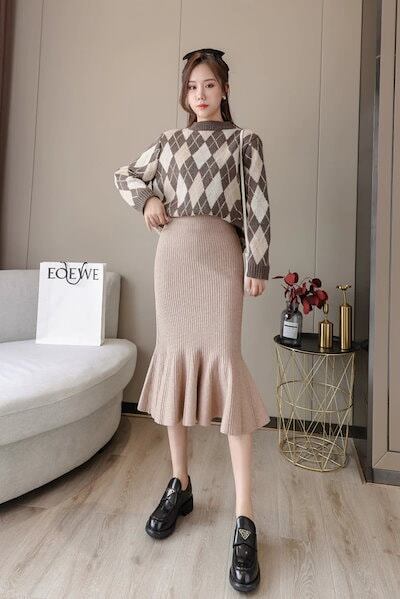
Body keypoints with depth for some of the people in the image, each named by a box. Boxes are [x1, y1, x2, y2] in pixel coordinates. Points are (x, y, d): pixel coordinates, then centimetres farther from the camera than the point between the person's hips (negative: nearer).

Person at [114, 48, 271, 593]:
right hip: (173, 252, 4)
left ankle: (245, 519, -5)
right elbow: (125, 176, 29)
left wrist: (257, 266, -6)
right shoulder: (169, 140, 21)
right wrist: (147, 199, 8)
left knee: (223, 359, -14)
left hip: (220, 252, -3)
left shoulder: (245, 140, 12)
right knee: (175, 354, 0)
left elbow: (258, 206, 3)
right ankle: (180, 484, 17)